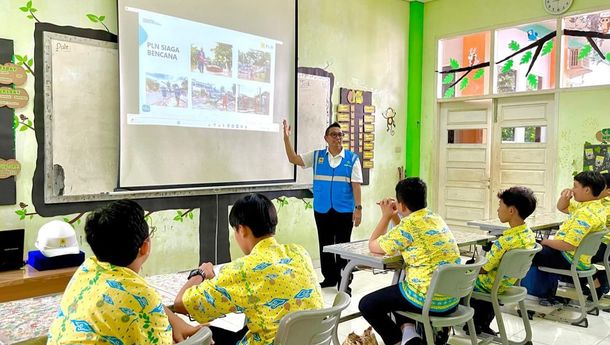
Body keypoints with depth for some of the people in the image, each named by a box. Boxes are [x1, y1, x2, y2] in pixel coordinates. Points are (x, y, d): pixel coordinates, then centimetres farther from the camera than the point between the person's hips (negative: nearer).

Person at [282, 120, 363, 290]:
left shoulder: (352, 158, -1)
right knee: (325, 245, 12)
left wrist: (358, 208, -9)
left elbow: (356, 185, -3)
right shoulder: (316, 156, 5)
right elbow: (293, 159, 0)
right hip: (322, 210, 2)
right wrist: (286, 137, -10)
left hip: (344, 210, -2)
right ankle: (330, 277, 27)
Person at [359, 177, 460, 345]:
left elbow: (373, 246, -4)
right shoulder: (436, 218, 8)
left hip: (428, 300, -8)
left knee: (367, 304, 7)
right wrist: (394, 216, 16)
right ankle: (408, 330, 12)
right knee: (393, 293, 31)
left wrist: (386, 216, 6)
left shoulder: (409, 225, -17)